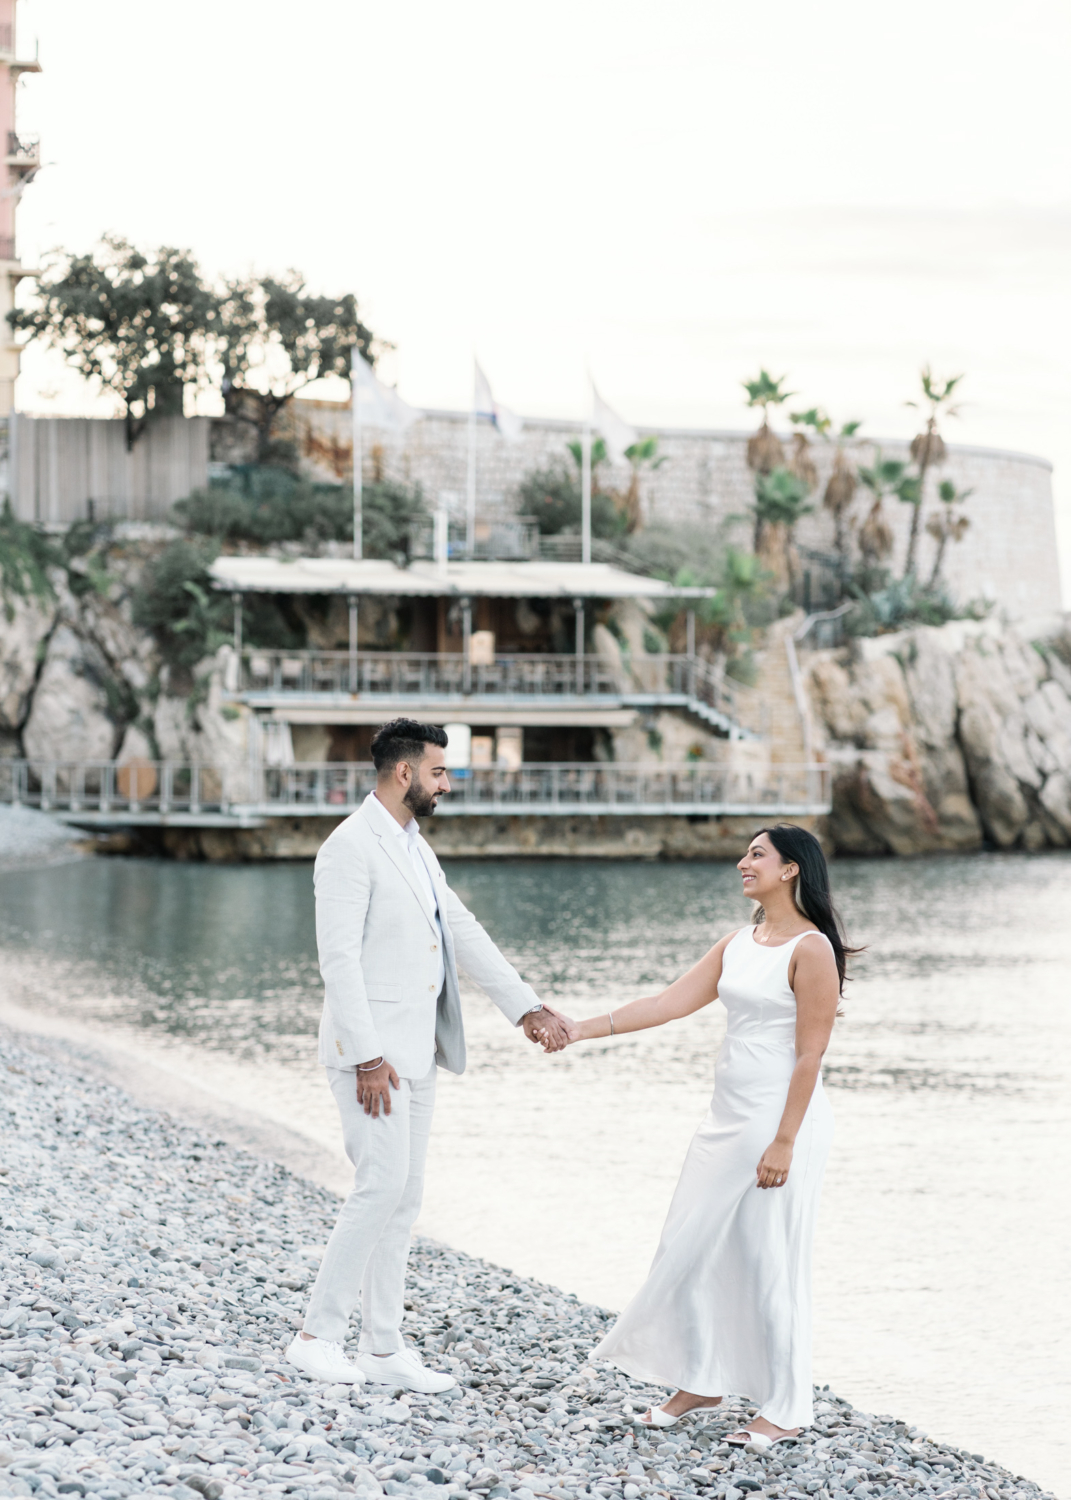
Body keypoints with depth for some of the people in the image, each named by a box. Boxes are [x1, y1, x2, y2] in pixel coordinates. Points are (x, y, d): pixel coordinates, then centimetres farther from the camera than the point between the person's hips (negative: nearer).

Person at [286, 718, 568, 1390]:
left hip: (418, 1052, 9)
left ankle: (385, 1348, 13)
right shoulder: (351, 848, -14)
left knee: (404, 1196, 9)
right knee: (382, 1185, -13)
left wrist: (527, 1006, 5)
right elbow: (339, 958, -19)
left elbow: (464, 933, 15)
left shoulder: (416, 849, 16)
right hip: (373, 1054, -9)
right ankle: (319, 1336, -5)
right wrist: (367, 1058, -22)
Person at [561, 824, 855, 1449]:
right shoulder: (738, 945, 12)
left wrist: (784, 1141, -19)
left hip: (784, 1120, -8)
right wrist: (583, 1028, 1)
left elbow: (810, 1054, -16)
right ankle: (701, 1380, 25)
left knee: (770, 1262, -3)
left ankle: (787, 1409, 9)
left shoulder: (811, 950, -13)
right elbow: (670, 1003, 8)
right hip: (729, 1116, 8)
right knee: (689, 1248, 10)